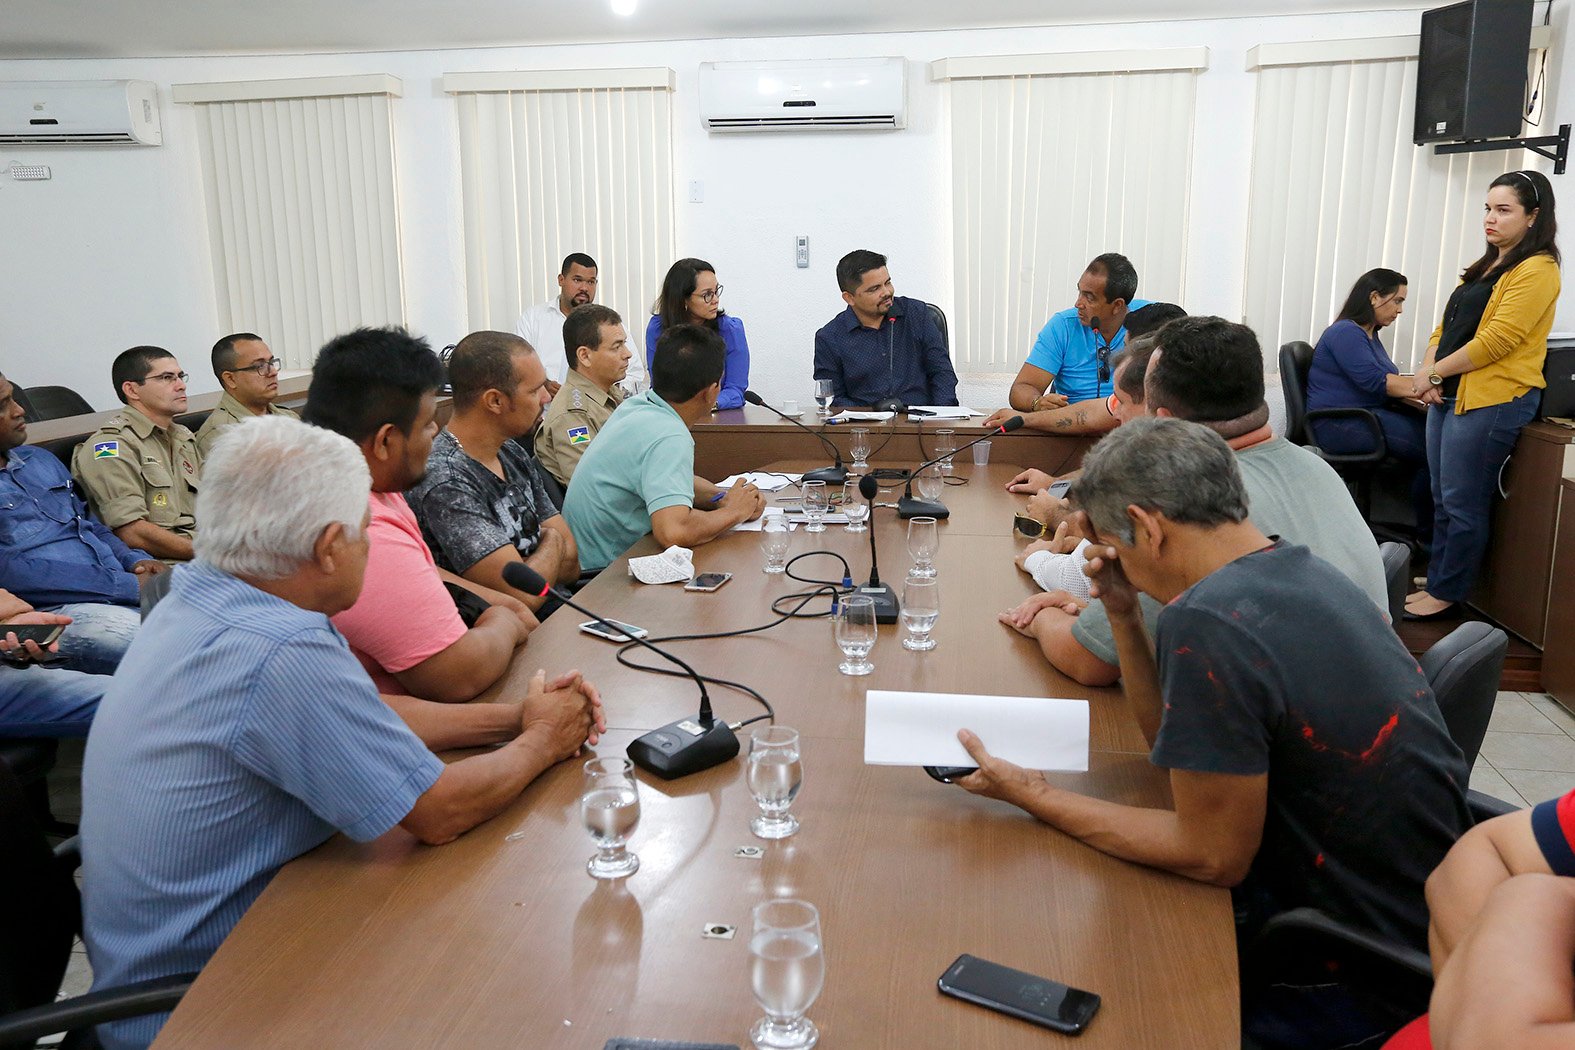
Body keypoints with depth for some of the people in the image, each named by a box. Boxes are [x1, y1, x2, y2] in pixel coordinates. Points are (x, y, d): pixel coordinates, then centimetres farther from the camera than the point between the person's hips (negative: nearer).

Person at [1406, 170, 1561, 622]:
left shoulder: (1536, 270, -10)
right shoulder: (1486, 267, 18)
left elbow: (1494, 341, -18)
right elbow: (1446, 325, 15)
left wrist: (1434, 372, -10)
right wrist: (1429, 373, -2)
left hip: (1493, 400, -9)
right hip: (1451, 396, 9)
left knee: (1462, 504, -3)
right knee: (1443, 499, 13)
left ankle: (1447, 596, 7)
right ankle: (1436, 582, 23)